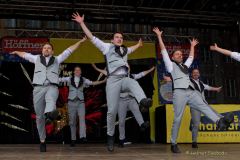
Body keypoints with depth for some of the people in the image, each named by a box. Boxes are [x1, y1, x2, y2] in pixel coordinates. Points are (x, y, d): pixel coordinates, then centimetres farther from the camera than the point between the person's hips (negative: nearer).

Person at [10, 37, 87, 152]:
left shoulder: (57, 59, 20)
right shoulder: (37, 58, 24)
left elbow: (69, 50, 22)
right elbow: (25, 55, 41)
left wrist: (80, 42, 21)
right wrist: (16, 52, 58)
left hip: (52, 87, -2)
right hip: (38, 88, 2)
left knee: (50, 99, -39)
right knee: (39, 116, 0)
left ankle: (50, 113, -73)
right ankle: (42, 141, 9)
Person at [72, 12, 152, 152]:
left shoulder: (125, 50, 26)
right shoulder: (107, 47, 13)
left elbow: (132, 49, 52)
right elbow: (91, 37, 10)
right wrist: (82, 23, 7)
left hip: (125, 79, 3)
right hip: (113, 80, -3)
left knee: (134, 83, -36)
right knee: (112, 110, -8)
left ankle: (144, 101, -67)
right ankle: (110, 137, 8)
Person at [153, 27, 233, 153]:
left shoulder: (184, 66, 33)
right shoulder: (171, 65, 18)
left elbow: (191, 57, 48)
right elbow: (163, 50, 16)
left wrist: (192, 46, 52)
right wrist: (159, 36, 17)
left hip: (192, 92, 5)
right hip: (179, 92, -5)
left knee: (204, 106, -22)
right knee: (178, 119, -9)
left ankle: (219, 122, -46)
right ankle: (173, 144, -2)